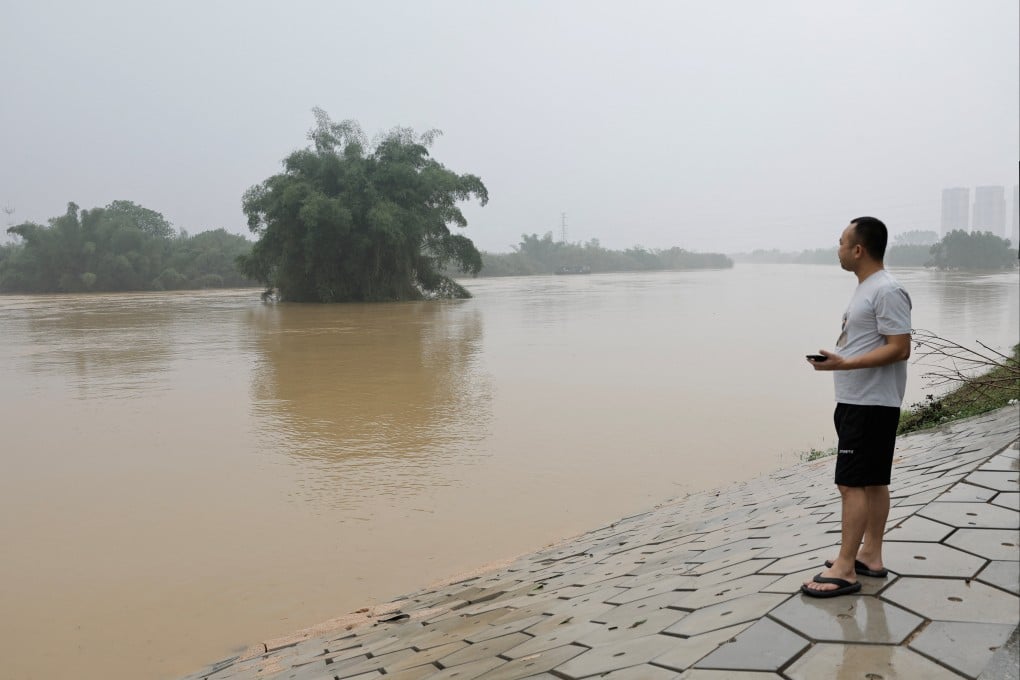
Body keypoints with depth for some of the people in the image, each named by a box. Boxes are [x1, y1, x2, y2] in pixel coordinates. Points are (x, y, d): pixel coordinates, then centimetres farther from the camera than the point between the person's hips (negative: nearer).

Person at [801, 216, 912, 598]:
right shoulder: (866, 288, 15)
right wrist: (835, 360, 16)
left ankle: (845, 569, -3)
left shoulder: (887, 291, -17)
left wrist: (843, 364, -26)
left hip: (871, 405, -10)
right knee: (872, 481, 14)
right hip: (858, 402, 10)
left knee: (852, 483, -8)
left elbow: (899, 349, -22)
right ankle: (870, 556, 22)